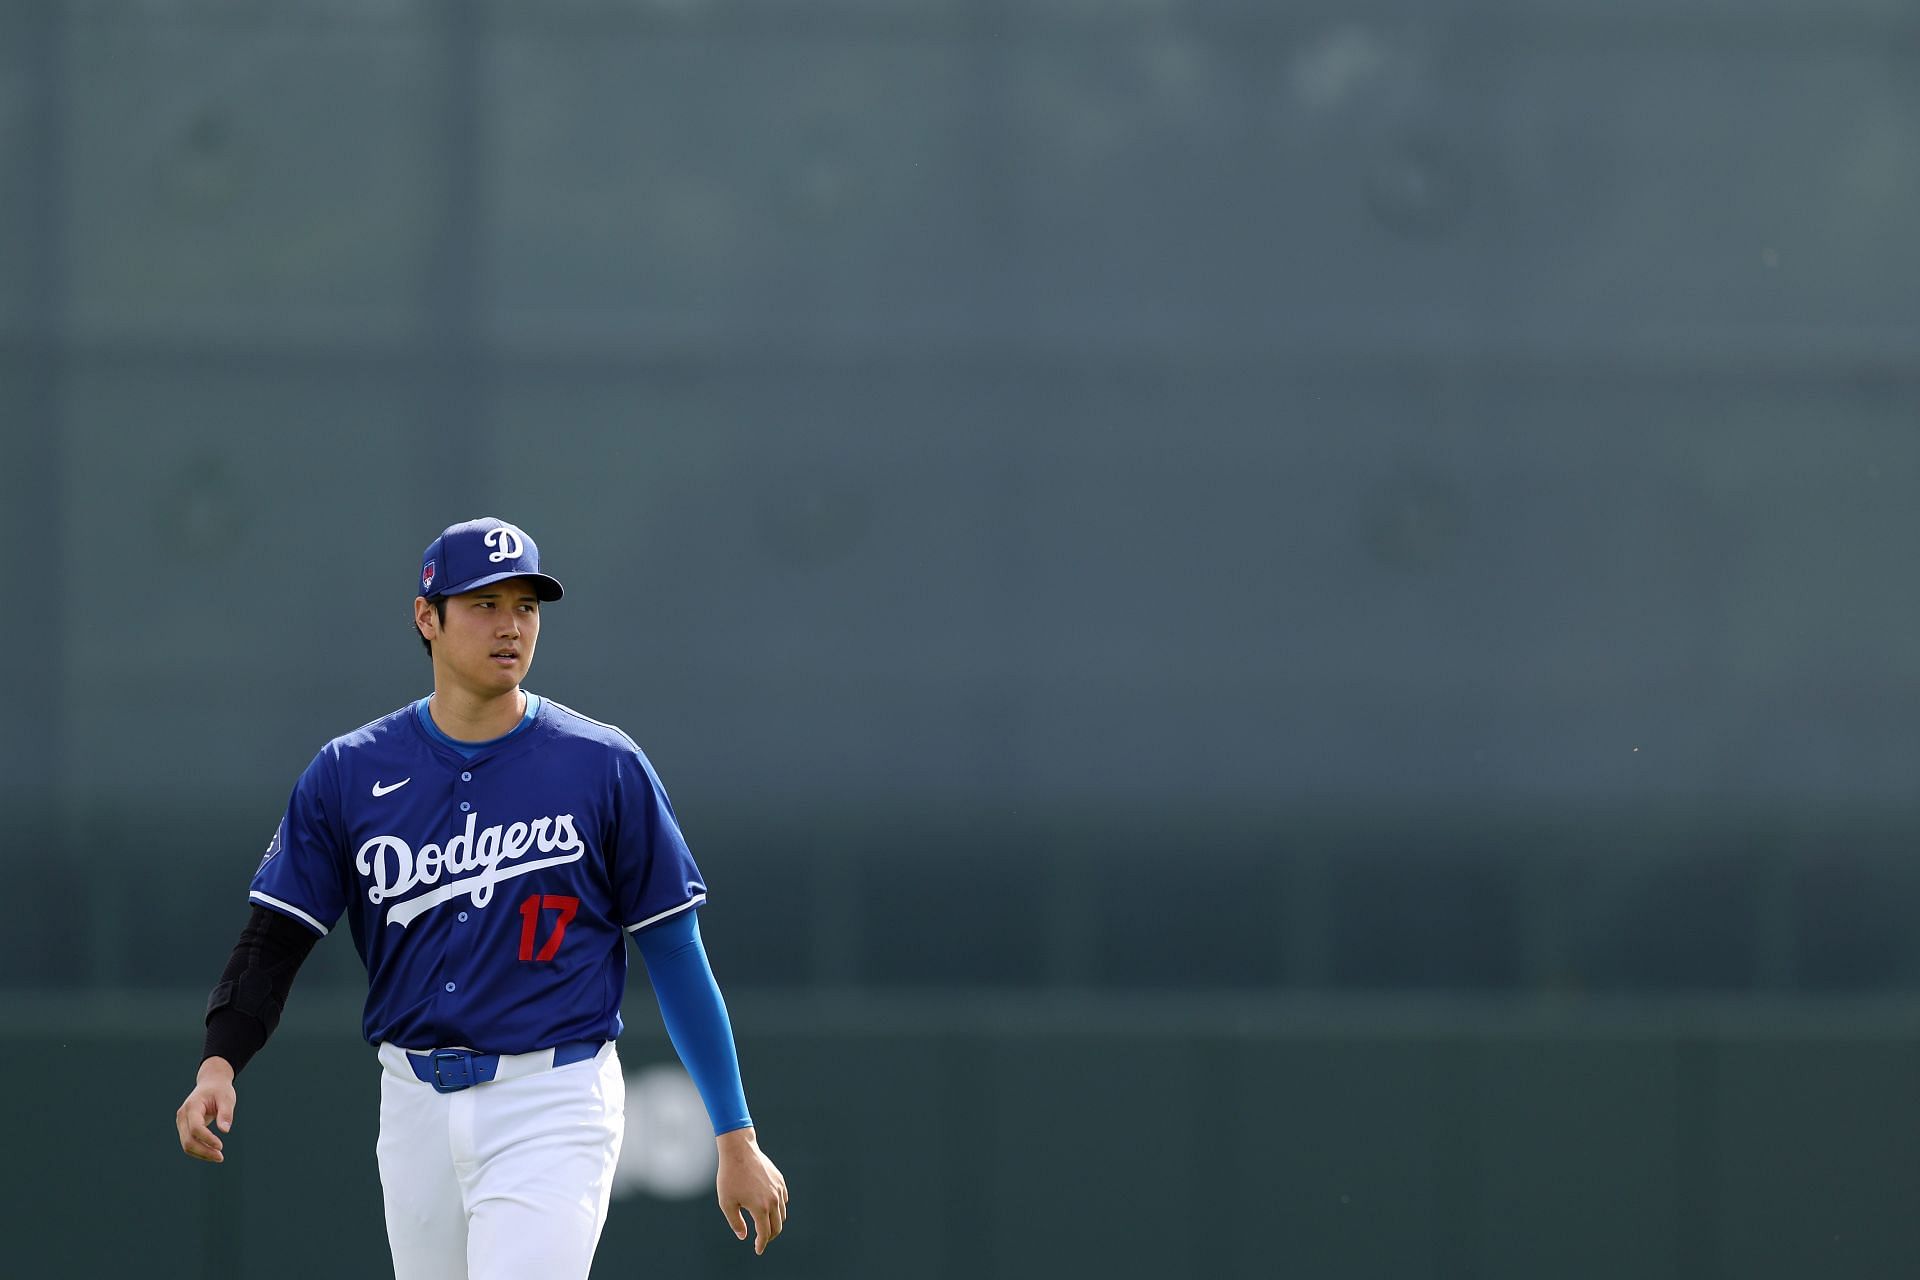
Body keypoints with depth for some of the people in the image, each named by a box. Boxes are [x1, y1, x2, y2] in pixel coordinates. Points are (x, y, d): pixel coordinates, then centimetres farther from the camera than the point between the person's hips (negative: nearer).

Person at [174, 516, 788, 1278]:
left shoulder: (605, 769, -2)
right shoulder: (349, 774, 4)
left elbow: (676, 957, 1)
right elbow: (276, 938, 2)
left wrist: (736, 1138, -1)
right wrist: (219, 1063, -17)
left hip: (554, 1105, -4)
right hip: (414, 1106, 4)